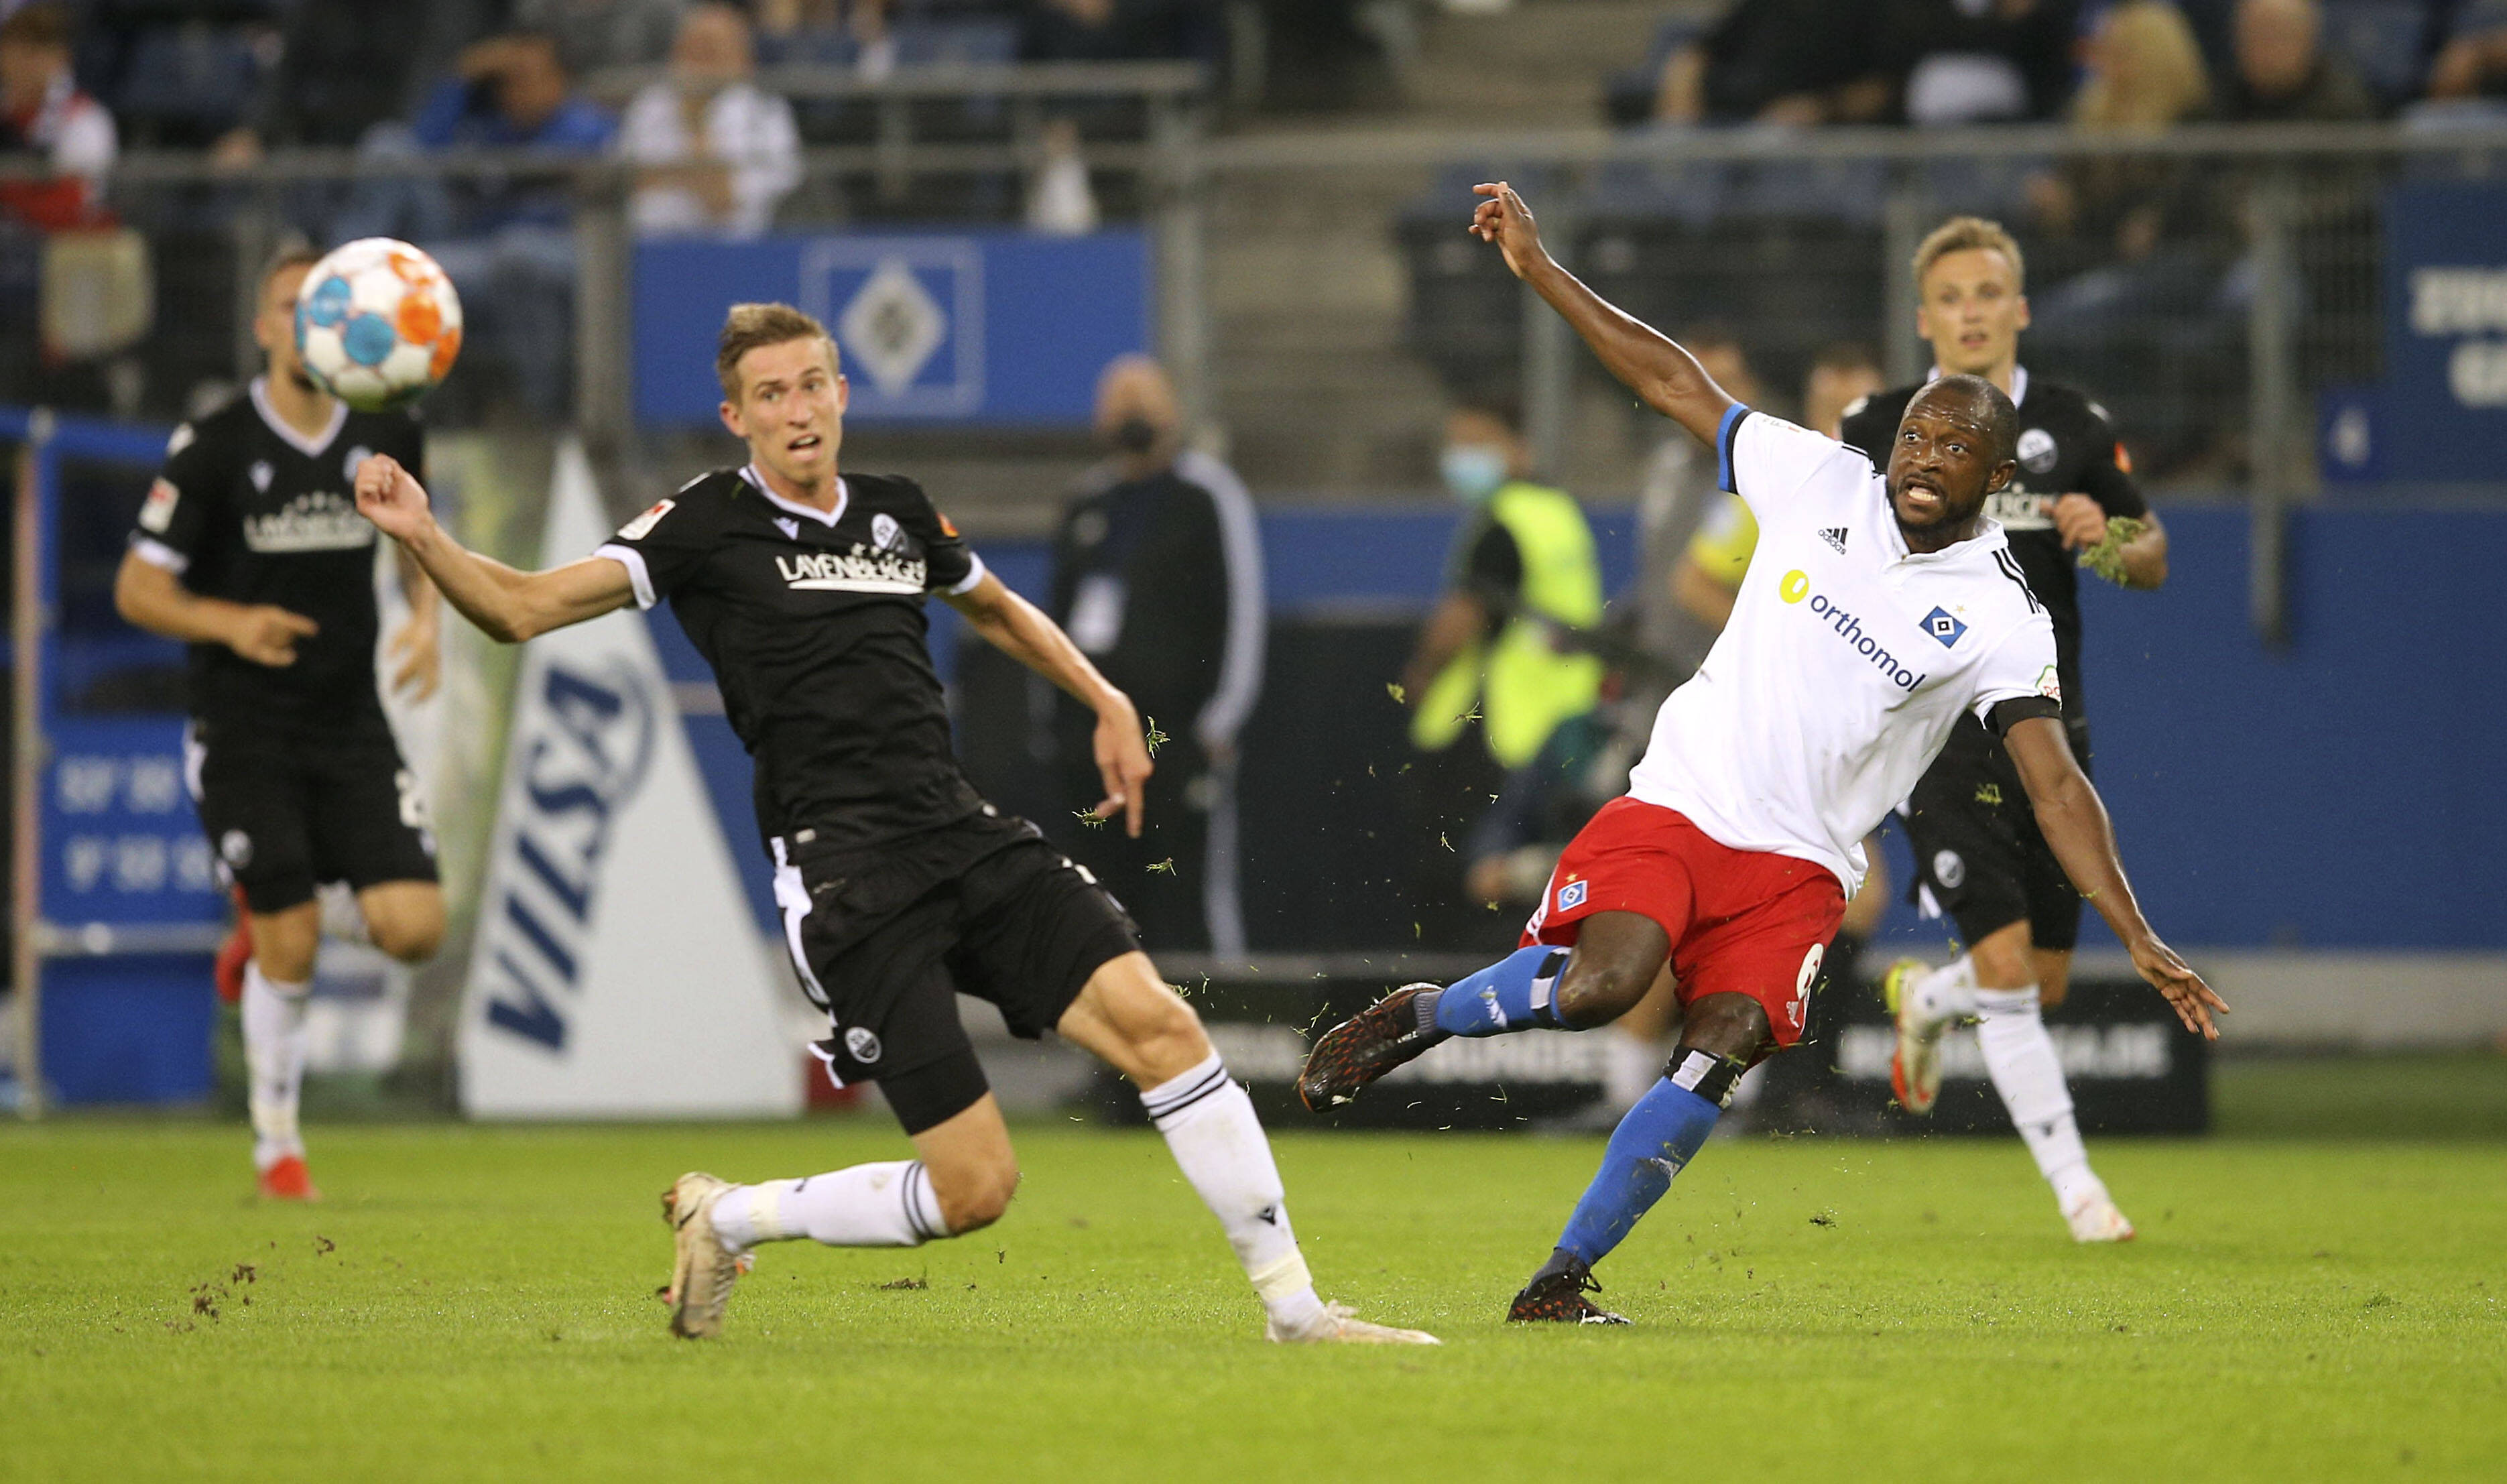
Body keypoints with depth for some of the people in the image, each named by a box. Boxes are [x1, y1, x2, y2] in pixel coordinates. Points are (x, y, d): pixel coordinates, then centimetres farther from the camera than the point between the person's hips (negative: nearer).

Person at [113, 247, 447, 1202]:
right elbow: (138, 589, -6)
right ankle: (277, 1143, 16)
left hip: (352, 723, 3)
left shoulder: (387, 439, 2)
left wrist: (425, 620, 3)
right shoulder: (214, 448, -9)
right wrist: (230, 623, -25)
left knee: (415, 930, -11)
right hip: (242, 730, -3)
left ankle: (272, 922, 22)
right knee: (290, 953, -7)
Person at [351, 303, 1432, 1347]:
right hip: (848, 878, -5)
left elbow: (995, 607, 37)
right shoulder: (709, 526, 0)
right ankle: (725, 1219, 13)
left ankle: (1292, 1306, -4)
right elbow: (525, 609, -7)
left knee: (1157, 1024, -14)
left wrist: (1107, 703, 29)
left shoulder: (897, 514, 16)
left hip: (967, 839, 6)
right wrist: (421, 538, -23)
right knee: (974, 1186, -12)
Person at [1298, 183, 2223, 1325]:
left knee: (1722, 1048, -22)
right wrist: (1538, 270, 6)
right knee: (1600, 985, -27)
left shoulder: (2000, 619, -2)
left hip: (1798, 865, 0)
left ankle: (1559, 1282, -12)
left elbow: (2056, 787, -7)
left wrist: (2139, 940, -16)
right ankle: (1414, 1019, 2)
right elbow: (1673, 385, 9)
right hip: (1676, 803, 0)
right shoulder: (1821, 482, 3)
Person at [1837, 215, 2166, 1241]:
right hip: (1936, 728, -3)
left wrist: (2108, 541, -9)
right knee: (2005, 956, -15)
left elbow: (2153, 558, 13)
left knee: (2043, 981, 7)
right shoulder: (1878, 432, 0)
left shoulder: (2074, 427, 5)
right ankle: (2073, 1184, -9)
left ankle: (1924, 1000, 42)